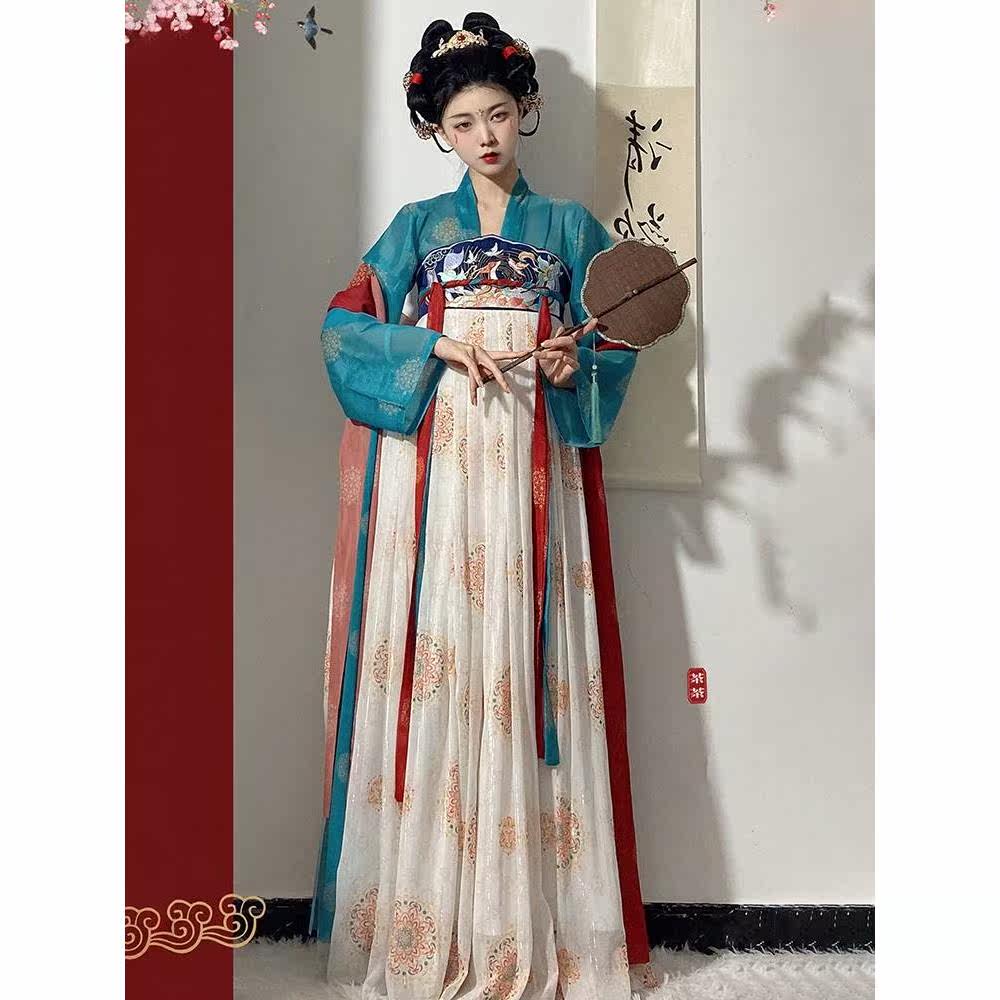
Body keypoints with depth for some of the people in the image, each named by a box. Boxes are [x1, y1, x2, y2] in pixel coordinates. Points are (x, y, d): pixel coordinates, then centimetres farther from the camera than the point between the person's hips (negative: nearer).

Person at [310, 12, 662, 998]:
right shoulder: (418, 225, 14)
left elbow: (616, 344, 12)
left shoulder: (570, 225, 15)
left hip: (532, 464, 0)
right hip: (432, 460, 0)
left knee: (525, 665, -3)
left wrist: (576, 360, -9)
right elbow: (345, 324, 4)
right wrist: (439, 346, -10)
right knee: (432, 665, -3)